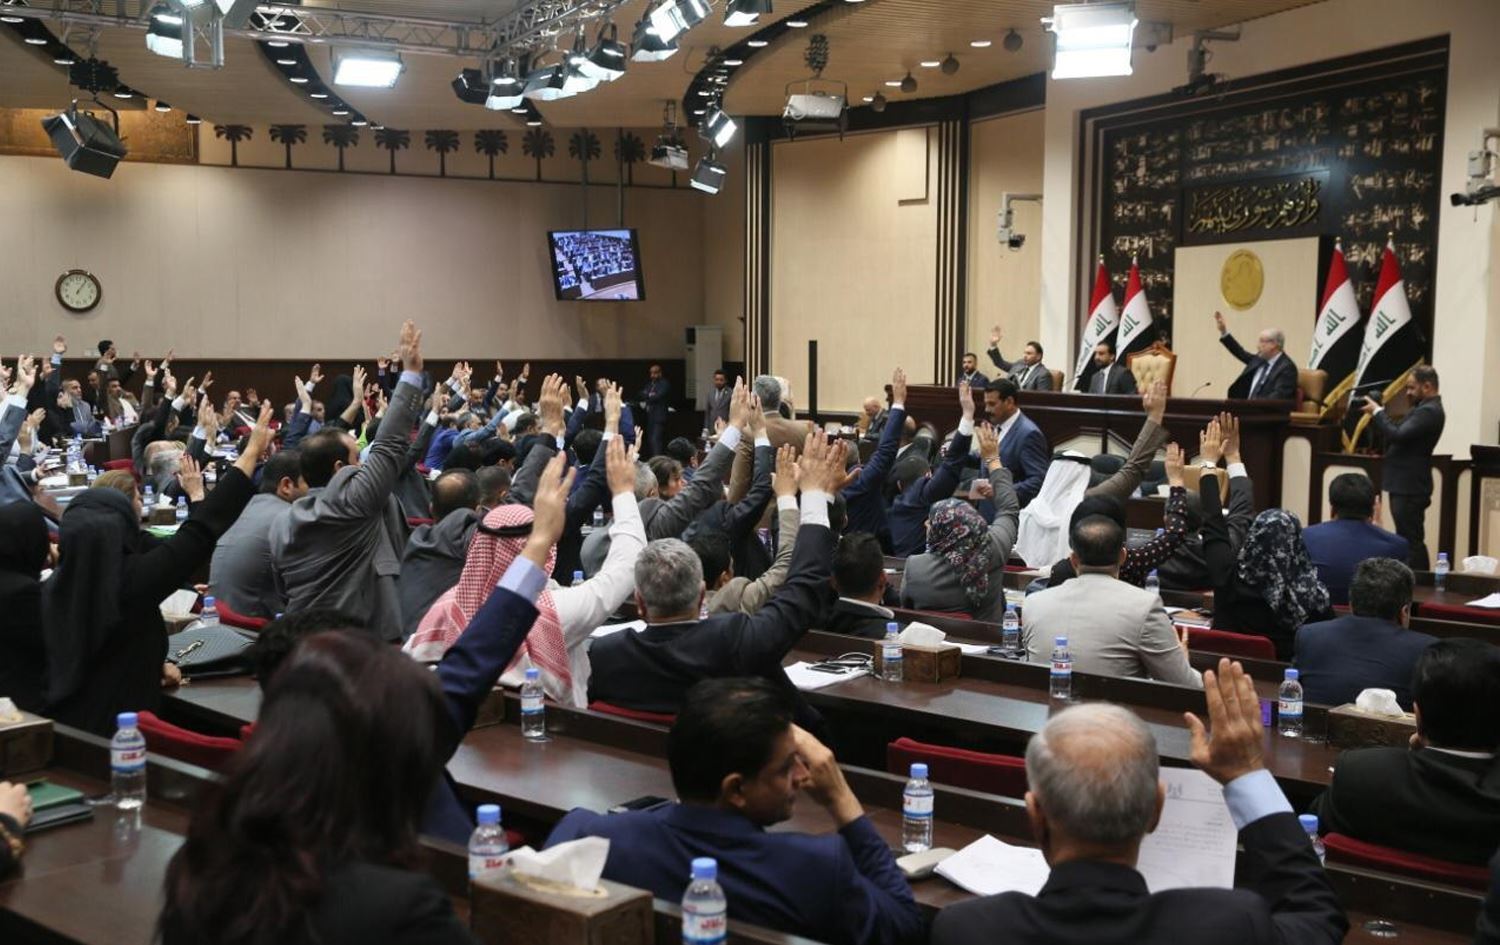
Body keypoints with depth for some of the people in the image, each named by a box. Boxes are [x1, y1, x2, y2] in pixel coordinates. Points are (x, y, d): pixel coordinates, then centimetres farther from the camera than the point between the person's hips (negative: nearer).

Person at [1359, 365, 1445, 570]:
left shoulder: (1430, 411, -17)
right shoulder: (1423, 408, 15)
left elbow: (1398, 435, -25)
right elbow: (1397, 434, 15)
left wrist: (1377, 412, -14)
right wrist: (1376, 414, 4)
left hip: (1409, 489, -10)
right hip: (1405, 486, 10)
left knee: (1411, 541, -8)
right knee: (1412, 541, 15)